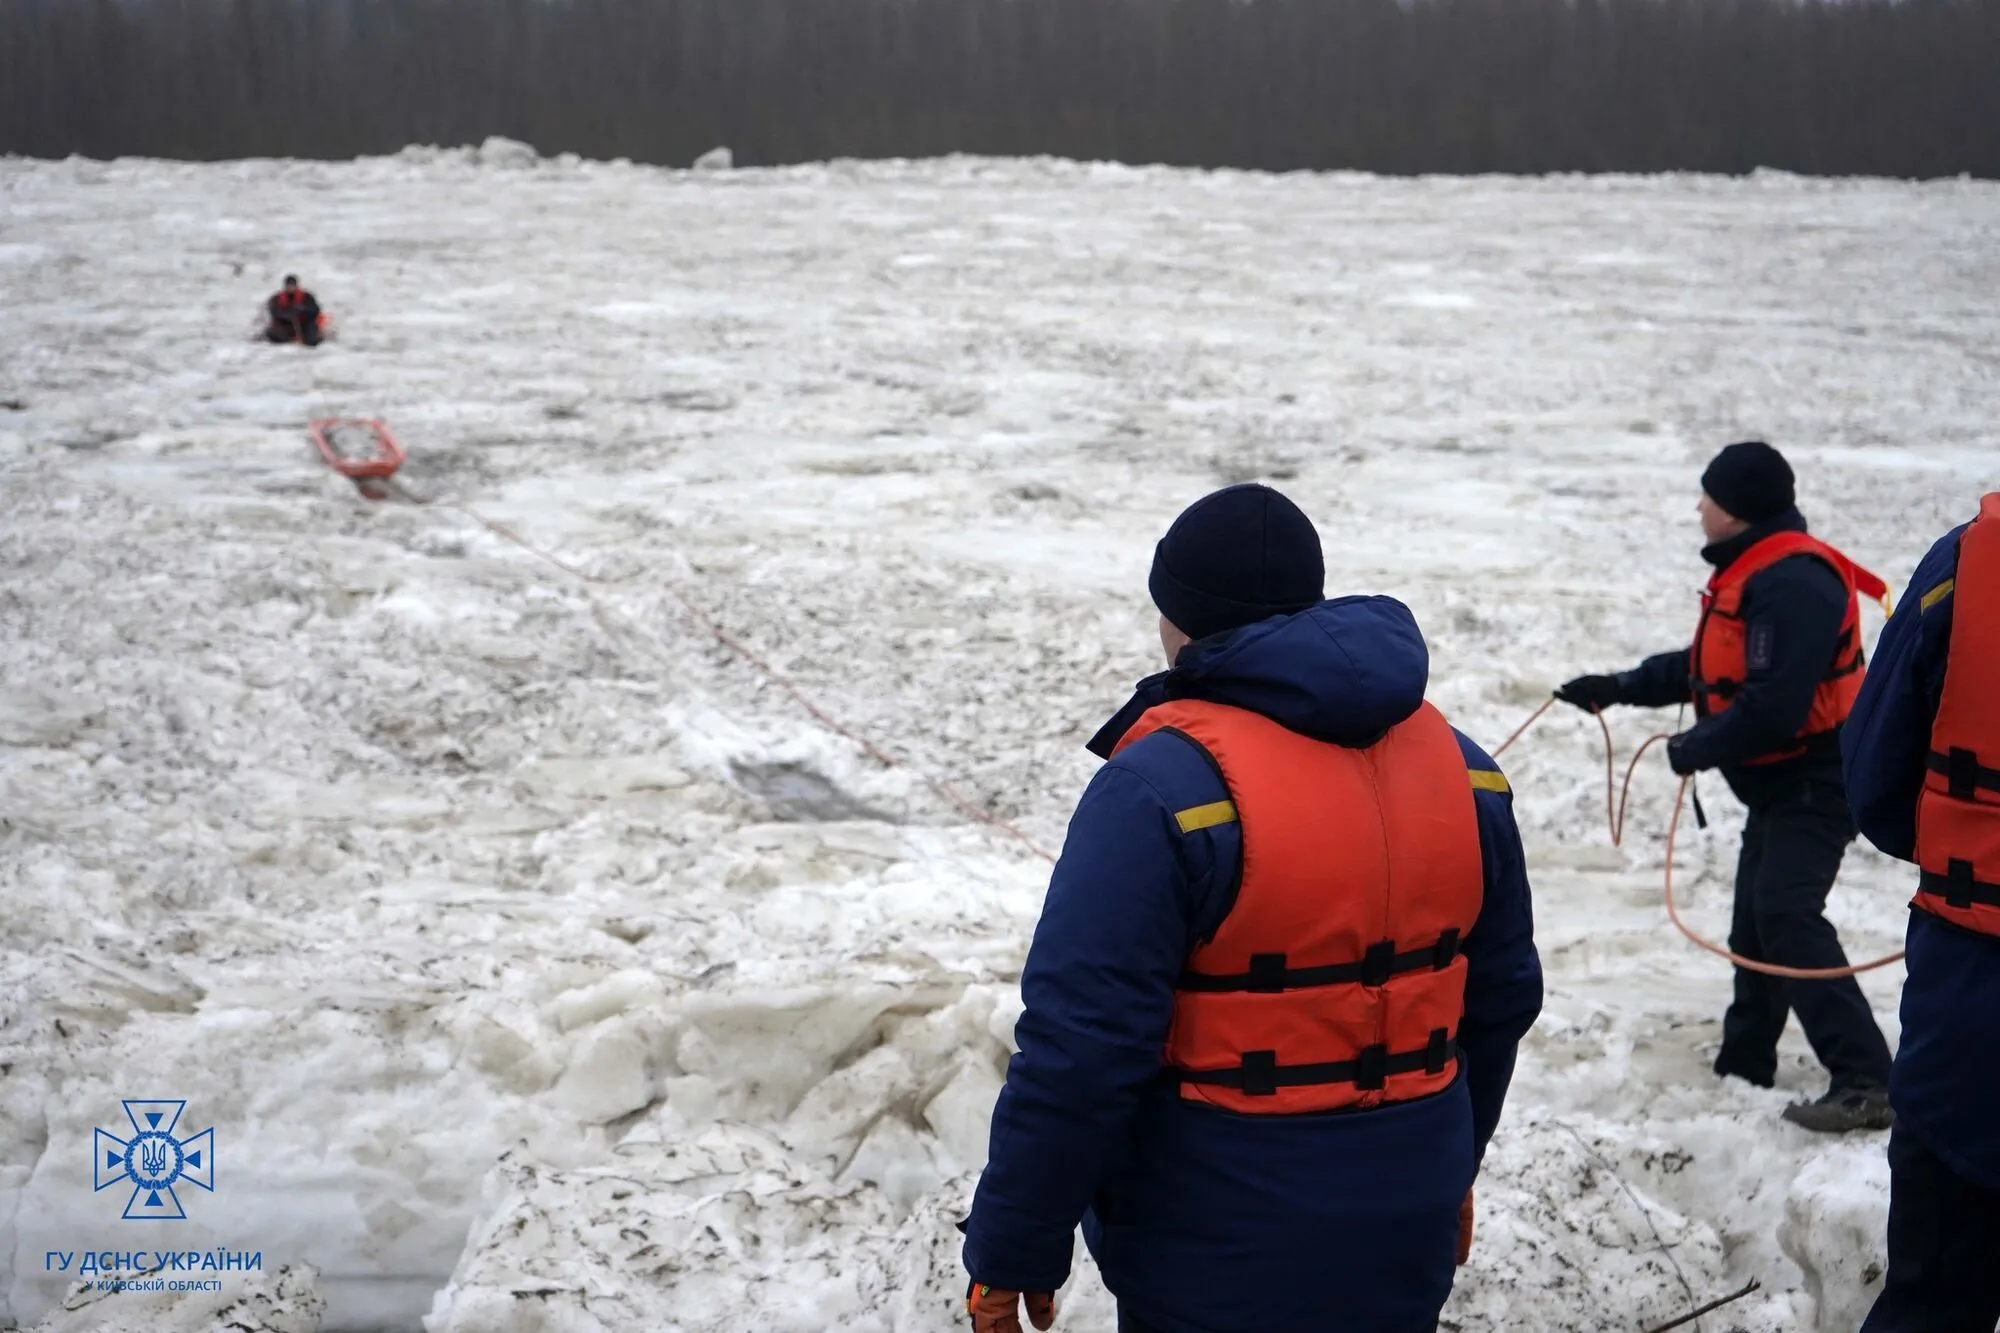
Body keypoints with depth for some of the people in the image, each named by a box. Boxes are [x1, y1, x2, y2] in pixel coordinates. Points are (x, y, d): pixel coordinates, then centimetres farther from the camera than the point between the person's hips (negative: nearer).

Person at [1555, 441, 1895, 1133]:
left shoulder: (1792, 582, -22)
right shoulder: (1752, 572, 13)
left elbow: (1773, 705, -29)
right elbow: (1710, 667, 23)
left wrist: (1696, 749, -16)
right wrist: (1619, 687, 20)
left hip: (1815, 781, -11)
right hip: (1780, 781, 11)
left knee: (1787, 916, -22)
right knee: (1755, 922, 17)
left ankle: (1864, 1082, -24)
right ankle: (1744, 1063, 29)